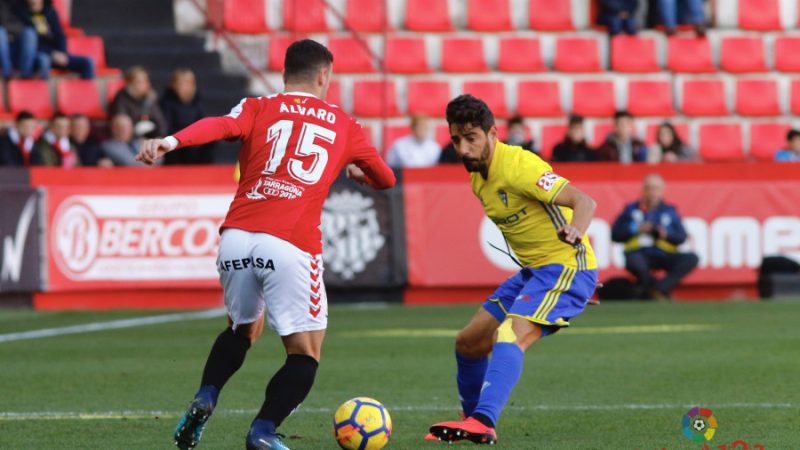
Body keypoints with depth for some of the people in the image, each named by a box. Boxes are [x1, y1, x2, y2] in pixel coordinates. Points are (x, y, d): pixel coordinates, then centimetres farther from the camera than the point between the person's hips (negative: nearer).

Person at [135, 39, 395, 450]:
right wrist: (356, 171, 52)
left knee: (242, 328, 27)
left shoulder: (259, 109, 15)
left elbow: (221, 124, -7)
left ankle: (204, 400, 6)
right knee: (305, 353, 9)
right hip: (291, 247, -2)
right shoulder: (342, 125, 18)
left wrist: (172, 141, -23)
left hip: (237, 238, 3)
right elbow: (385, 179, 30)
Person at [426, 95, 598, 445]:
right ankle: (474, 421, 30)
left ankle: (483, 423, -40)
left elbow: (584, 201, -29)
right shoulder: (479, 179, 7)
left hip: (566, 266, -10)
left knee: (510, 337, -29)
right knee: (469, 342, 13)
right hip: (533, 270, 10)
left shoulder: (518, 166, -21)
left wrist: (575, 232, -50)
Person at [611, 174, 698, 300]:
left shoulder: (670, 211, 13)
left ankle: (659, 289, -29)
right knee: (633, 261, -39)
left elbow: (682, 237, 6)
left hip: (664, 255, 2)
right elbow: (615, 235, 4)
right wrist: (635, 230, -9)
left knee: (692, 258, -24)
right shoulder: (631, 209, 10)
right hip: (639, 254, -2)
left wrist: (666, 235, -13)